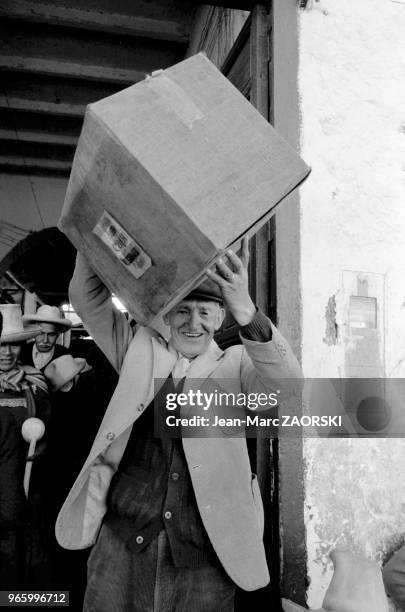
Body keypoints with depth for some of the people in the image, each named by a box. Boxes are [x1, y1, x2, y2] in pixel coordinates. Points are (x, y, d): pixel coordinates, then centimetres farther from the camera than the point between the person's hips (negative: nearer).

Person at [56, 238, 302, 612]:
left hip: (203, 554, -1)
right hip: (122, 540, 2)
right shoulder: (141, 352, 6)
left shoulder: (235, 366, 1)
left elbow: (285, 384, -18)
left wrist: (247, 312, -34)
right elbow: (88, 300, 1)